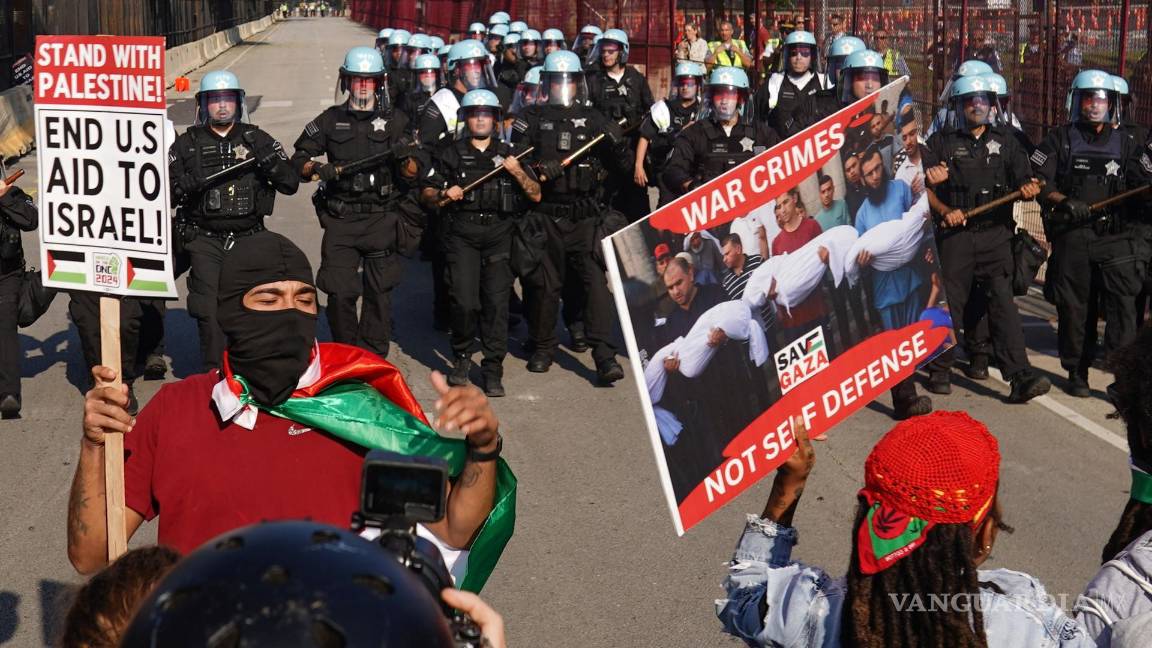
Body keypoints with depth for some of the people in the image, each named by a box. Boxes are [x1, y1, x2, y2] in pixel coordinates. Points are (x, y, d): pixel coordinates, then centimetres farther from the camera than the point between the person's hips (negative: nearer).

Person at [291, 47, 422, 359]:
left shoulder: (395, 120, 8)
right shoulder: (331, 120, 9)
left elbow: (411, 175, 5)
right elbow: (298, 159, 11)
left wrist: (405, 159, -17)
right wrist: (318, 168, -10)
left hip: (382, 219, 0)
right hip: (340, 219, 0)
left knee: (379, 294, 3)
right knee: (339, 294, -4)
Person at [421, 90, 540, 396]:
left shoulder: (510, 154, 15)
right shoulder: (451, 154, 13)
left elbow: (536, 195, 11)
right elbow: (427, 193, 11)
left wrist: (518, 173, -5)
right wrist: (444, 194, -9)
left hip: (499, 234, 1)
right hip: (462, 235, -1)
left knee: (497, 301, -8)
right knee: (464, 301, -11)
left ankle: (493, 370, -2)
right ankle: (462, 357, 12)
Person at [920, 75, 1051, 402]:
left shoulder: (1005, 141, 14)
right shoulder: (942, 141, 8)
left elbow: (1024, 182, 9)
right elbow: (924, 185, 3)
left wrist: (1028, 189, -14)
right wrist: (945, 211, -12)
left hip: (996, 233, 1)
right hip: (955, 233, -1)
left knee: (1003, 301, -7)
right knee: (948, 301, 2)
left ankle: (1021, 378, -14)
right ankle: (940, 369, 17)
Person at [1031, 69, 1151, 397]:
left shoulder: (1124, 144, 16)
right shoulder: (1060, 140, 9)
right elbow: (1038, 183, 0)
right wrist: (1064, 201, -16)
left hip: (1117, 237, 1)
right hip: (1072, 237, -1)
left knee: (1122, 307, -10)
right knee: (1074, 308, 5)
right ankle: (1077, 373, 17)